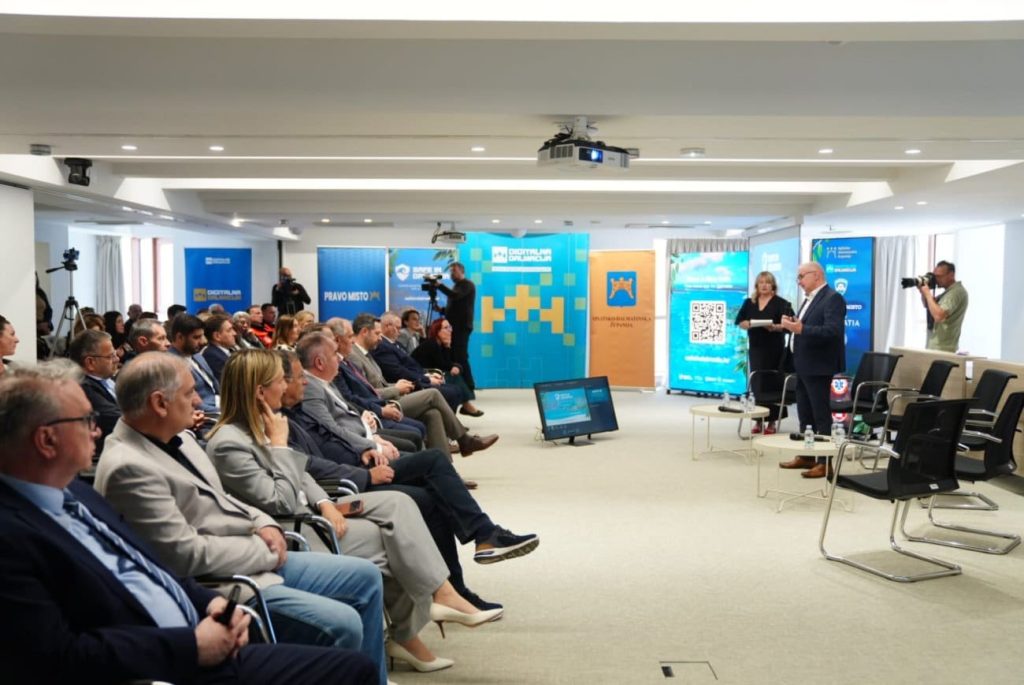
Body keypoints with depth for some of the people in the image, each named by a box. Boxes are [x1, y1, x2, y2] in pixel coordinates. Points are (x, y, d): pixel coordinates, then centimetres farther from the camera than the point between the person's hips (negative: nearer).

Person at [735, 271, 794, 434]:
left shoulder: (781, 303, -2)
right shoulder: (749, 302, 11)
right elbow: (739, 321, 7)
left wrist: (775, 327, -29)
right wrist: (748, 324, -14)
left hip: (774, 349, -4)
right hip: (755, 348, 4)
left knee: (771, 384, -2)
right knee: (756, 384, 4)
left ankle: (771, 421, 5)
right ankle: (758, 420, 11)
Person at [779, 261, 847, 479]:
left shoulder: (833, 298, -13)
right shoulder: (809, 299, 15)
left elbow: (833, 331, -25)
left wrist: (801, 329, -32)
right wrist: (792, 325, -1)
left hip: (820, 368, -9)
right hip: (804, 367, 9)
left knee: (822, 416, -3)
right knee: (805, 415, 14)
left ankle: (825, 462, 3)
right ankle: (806, 456, 23)